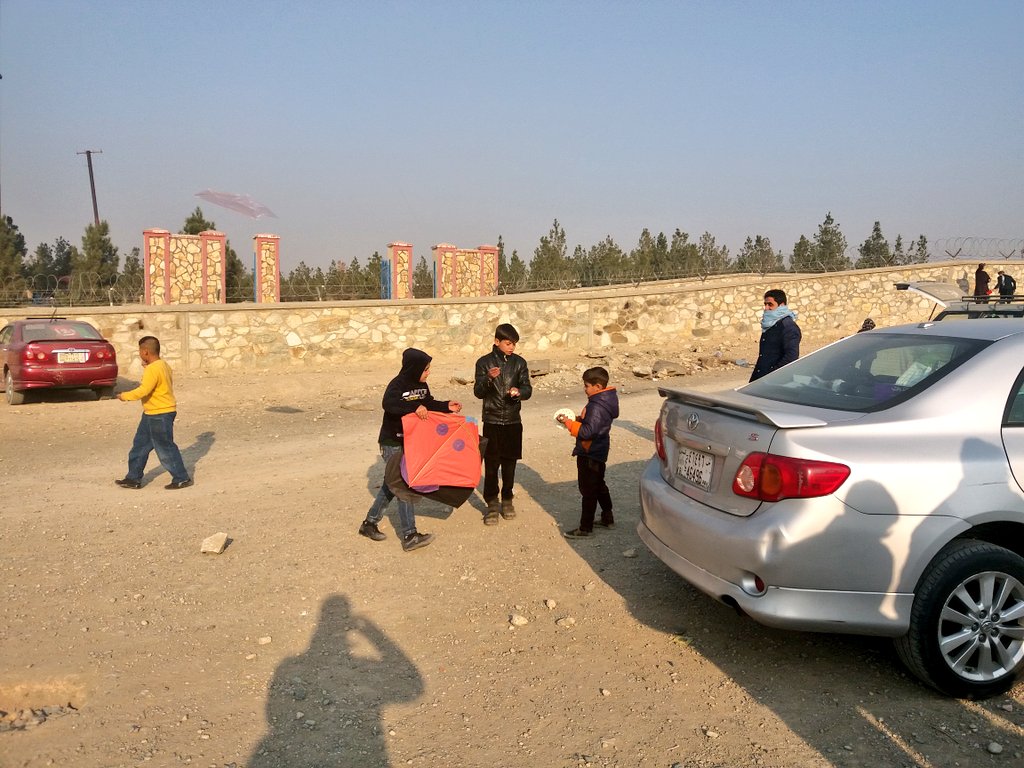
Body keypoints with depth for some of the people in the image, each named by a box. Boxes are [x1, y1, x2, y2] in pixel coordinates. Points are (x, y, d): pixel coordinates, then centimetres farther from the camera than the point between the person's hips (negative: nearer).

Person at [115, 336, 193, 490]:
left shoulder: (153, 369, -22)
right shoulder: (163, 365, 10)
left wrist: (125, 396, -12)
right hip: (152, 414, 11)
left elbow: (143, 390, -27)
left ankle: (182, 478, 8)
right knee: (140, 445, 16)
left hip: (160, 415, -11)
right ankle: (133, 478, 24)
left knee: (165, 448, -1)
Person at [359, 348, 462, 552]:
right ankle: (409, 536, -8)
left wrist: (447, 406, 3)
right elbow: (388, 403, -40)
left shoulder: (421, 385, 4)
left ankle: (369, 523, 28)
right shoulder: (397, 385, -21)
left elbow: (429, 404, 18)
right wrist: (414, 407, -48)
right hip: (392, 443, -8)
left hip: (409, 441, 8)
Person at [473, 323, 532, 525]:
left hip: (513, 421, 2)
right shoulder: (484, 362, -3)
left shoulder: (519, 362, 3)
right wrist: (488, 378, -26)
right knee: (491, 463, 0)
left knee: (509, 462, 10)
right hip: (492, 421, -2)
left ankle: (507, 500, 25)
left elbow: (528, 389, 0)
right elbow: (478, 392, -7)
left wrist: (519, 392, -23)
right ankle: (492, 503, 9)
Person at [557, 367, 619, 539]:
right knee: (599, 486, 24)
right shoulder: (605, 401, 6)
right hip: (599, 452, 10)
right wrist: (575, 420, 4)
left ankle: (585, 528, 8)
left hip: (590, 455, -10)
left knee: (588, 491, -1)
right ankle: (607, 518, 37)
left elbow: (588, 431, -30)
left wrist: (569, 423, -21)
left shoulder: (596, 407, -25)